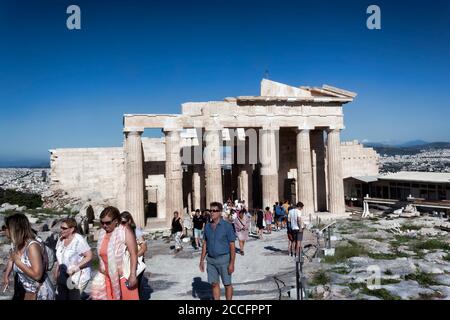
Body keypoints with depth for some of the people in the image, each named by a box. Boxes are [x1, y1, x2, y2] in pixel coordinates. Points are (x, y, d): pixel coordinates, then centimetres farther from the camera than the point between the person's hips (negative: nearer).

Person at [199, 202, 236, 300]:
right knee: (214, 284, 11)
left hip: (224, 259, -4)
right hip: (211, 260, 4)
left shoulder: (227, 226, -11)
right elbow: (205, 244, 11)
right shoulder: (207, 226, 3)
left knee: (227, 284, 8)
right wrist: (202, 260, 8)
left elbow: (232, 245, -11)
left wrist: (232, 263, -15)